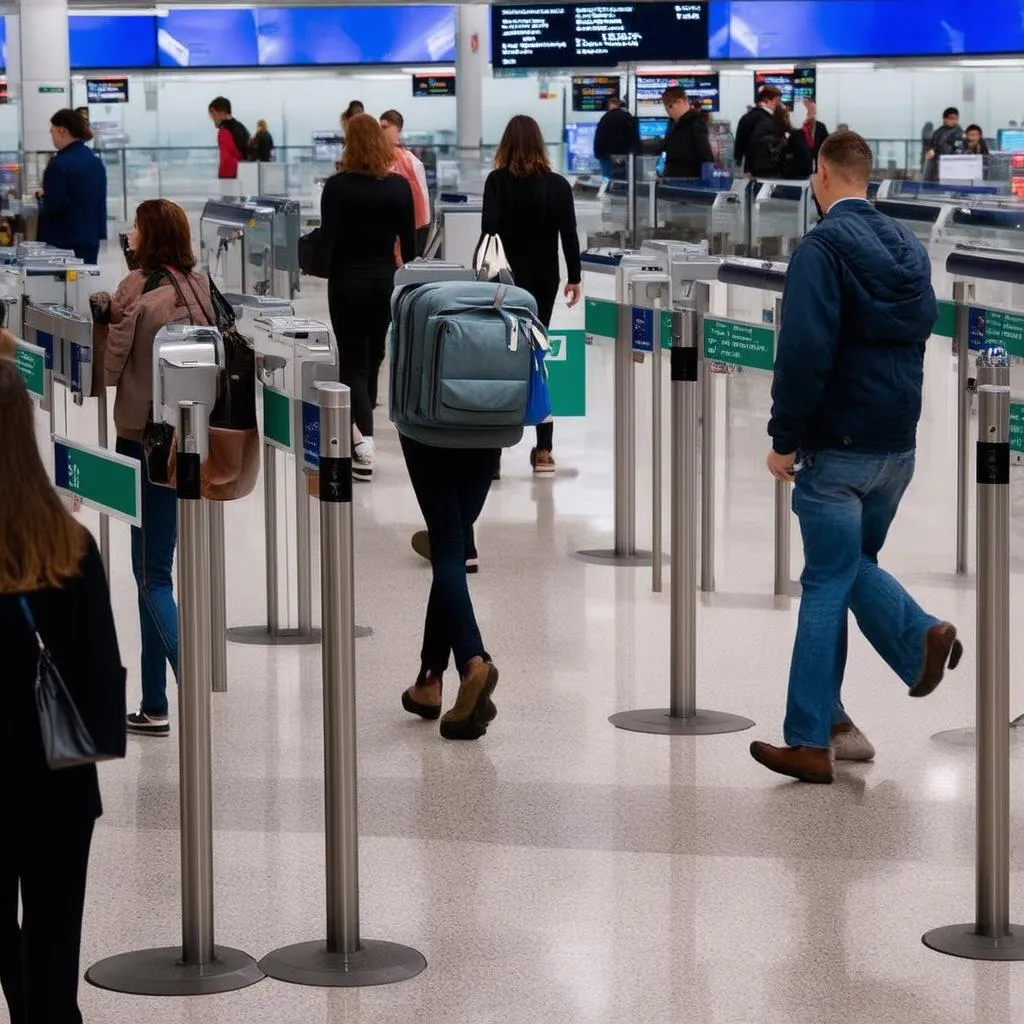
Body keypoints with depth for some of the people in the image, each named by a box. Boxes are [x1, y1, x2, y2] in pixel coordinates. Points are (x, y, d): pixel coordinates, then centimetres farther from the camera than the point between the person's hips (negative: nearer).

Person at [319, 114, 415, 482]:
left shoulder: (337, 187, -12)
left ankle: (363, 437, -18)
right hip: (385, 279, 3)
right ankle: (359, 433, 29)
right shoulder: (399, 186, -2)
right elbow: (409, 241, 2)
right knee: (373, 358, 18)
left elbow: (327, 239, -11)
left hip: (347, 280, -3)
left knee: (353, 362, 0)